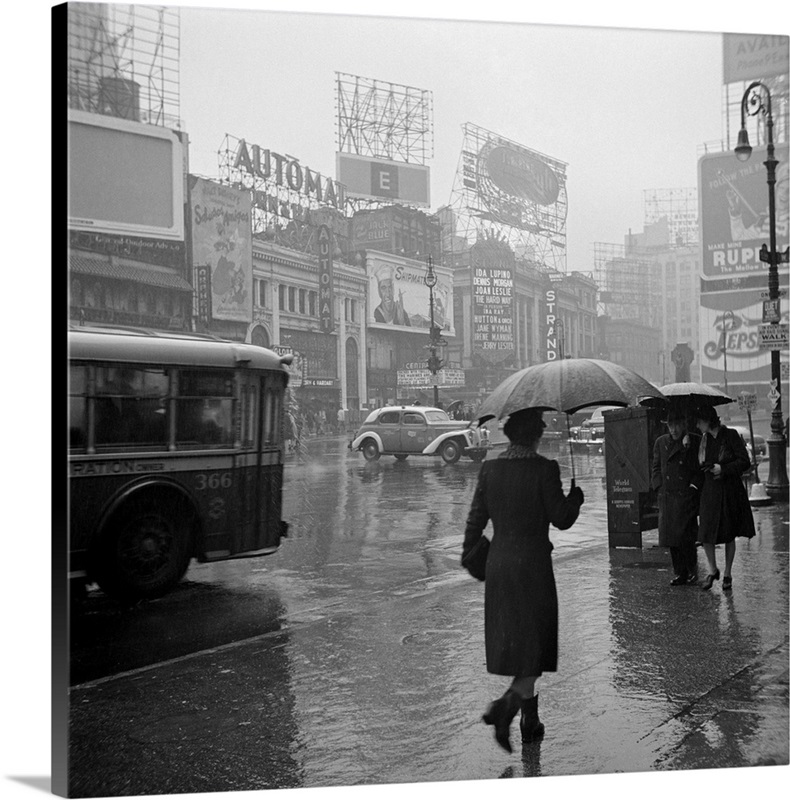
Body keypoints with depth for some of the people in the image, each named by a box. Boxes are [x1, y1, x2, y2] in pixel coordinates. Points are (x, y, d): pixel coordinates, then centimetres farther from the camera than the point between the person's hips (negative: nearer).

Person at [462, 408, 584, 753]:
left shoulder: (489, 468, 0)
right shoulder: (544, 469, -13)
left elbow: (476, 517, 4)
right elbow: (561, 518, -10)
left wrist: (468, 551, 19)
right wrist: (576, 495, 9)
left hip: (498, 563, 5)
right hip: (533, 563, -5)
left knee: (511, 641, 17)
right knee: (536, 642, 8)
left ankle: (530, 721, 29)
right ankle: (504, 706, -11)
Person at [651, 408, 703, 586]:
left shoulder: (696, 442, 1)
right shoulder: (661, 442, 12)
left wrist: (694, 485, -8)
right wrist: (660, 486, 2)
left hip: (687, 496, -4)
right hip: (667, 496, 4)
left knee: (685, 535, -8)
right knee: (670, 535, 4)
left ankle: (691, 571, 12)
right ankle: (680, 573, 15)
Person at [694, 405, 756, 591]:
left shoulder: (731, 436, -8)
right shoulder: (704, 439, 6)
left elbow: (744, 462, -9)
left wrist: (723, 469, -16)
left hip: (730, 491, -3)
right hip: (710, 491, 3)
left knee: (729, 535, 7)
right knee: (706, 534, -5)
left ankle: (727, 574, 22)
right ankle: (712, 570, 16)